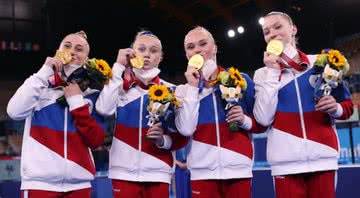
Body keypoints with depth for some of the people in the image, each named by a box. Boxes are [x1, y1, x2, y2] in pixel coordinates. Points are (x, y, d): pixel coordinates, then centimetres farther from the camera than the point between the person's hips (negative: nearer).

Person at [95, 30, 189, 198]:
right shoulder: (120, 84, 5)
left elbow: (181, 136, 4)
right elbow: (104, 109, -16)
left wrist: (163, 140, -17)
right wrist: (118, 67, -11)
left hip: (157, 173, 1)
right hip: (123, 172, 0)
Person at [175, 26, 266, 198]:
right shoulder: (184, 90, 5)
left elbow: (262, 123, 8)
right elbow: (186, 130, -10)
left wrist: (245, 120, -12)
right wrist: (193, 87, -8)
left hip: (238, 169, 0)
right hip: (202, 171, 1)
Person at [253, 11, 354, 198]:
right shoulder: (263, 73, 5)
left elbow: (347, 104, 12)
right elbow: (264, 119, -8)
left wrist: (336, 108, -11)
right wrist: (273, 72, -8)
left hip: (323, 157, 1)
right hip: (286, 161, -1)